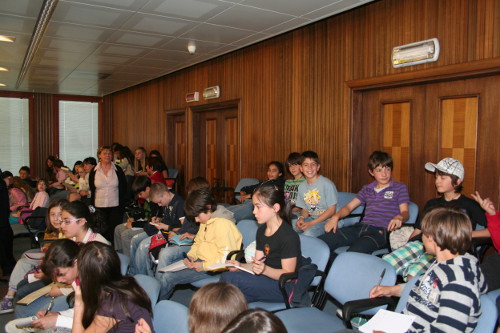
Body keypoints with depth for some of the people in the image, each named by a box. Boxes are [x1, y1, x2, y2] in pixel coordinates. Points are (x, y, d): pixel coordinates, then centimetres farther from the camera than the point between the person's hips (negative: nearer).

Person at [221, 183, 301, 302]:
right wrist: (240, 266, -6)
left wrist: (265, 269, -31)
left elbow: (287, 274, -15)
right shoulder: (261, 230, 11)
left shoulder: (289, 236, -17)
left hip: (284, 288, -8)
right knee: (226, 276, -16)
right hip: (267, 279, 8)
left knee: (230, 278, -22)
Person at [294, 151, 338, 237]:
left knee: (308, 233, -33)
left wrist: (311, 223, -18)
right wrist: (301, 218, -9)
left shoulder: (327, 184, -13)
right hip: (310, 218, 6)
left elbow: (332, 210, -13)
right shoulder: (302, 186, 8)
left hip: (325, 220, -6)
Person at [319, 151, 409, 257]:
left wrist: (399, 217, -22)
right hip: (361, 227, 5)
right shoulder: (367, 189, 25)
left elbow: (405, 212, 4)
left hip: (382, 231, -4)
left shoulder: (400, 188, 14)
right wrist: (336, 217, 2)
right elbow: (349, 206, 23)